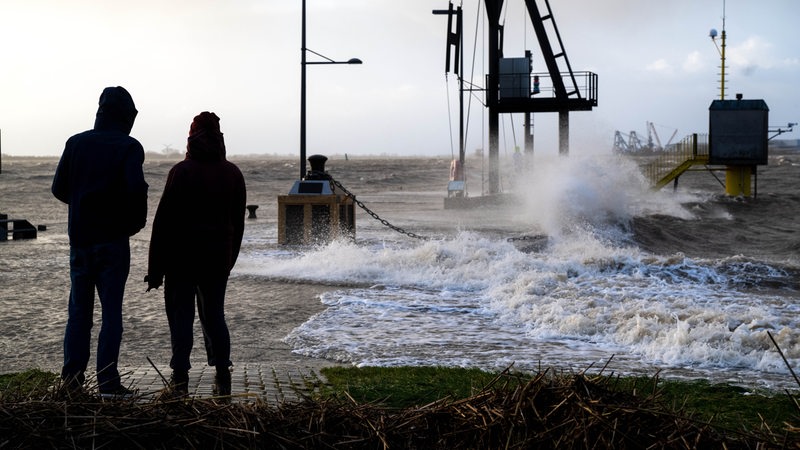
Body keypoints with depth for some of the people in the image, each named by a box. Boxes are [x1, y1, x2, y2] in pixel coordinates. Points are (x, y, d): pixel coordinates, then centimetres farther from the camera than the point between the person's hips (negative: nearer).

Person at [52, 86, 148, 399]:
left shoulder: (76, 143, 5)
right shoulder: (128, 147, -8)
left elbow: (59, 189, 5)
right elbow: (136, 188, -20)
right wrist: (136, 223, -4)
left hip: (79, 238, 4)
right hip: (112, 240, -4)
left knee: (78, 309, 12)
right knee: (112, 310, 1)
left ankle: (72, 377, 11)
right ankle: (108, 382, -1)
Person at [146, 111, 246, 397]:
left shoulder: (182, 171, -10)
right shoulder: (233, 173, 6)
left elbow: (163, 221, -10)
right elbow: (238, 223, 11)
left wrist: (155, 268, -7)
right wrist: (229, 261, 20)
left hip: (182, 258, -4)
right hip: (219, 260, 4)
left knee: (180, 317, 1)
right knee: (214, 315, 12)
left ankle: (180, 379, -3)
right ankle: (223, 379, 9)